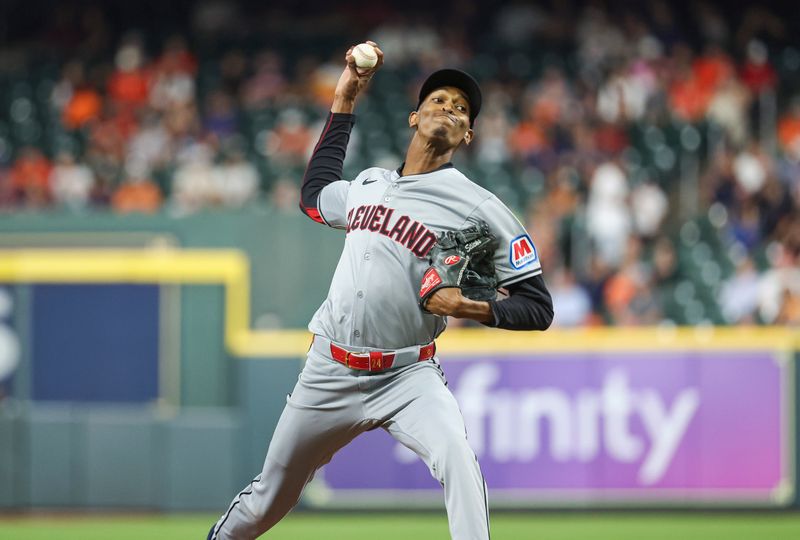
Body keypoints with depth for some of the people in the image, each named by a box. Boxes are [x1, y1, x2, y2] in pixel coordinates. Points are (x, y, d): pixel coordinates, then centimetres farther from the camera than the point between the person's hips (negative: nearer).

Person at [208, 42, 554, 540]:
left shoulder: (478, 208, -6)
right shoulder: (369, 184, 11)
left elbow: (538, 307, -6)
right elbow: (315, 194, 35)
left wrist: (474, 309, -26)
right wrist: (344, 102, 29)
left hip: (407, 376, -5)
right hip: (330, 370, 5)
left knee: (458, 458, -34)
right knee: (269, 499, 14)